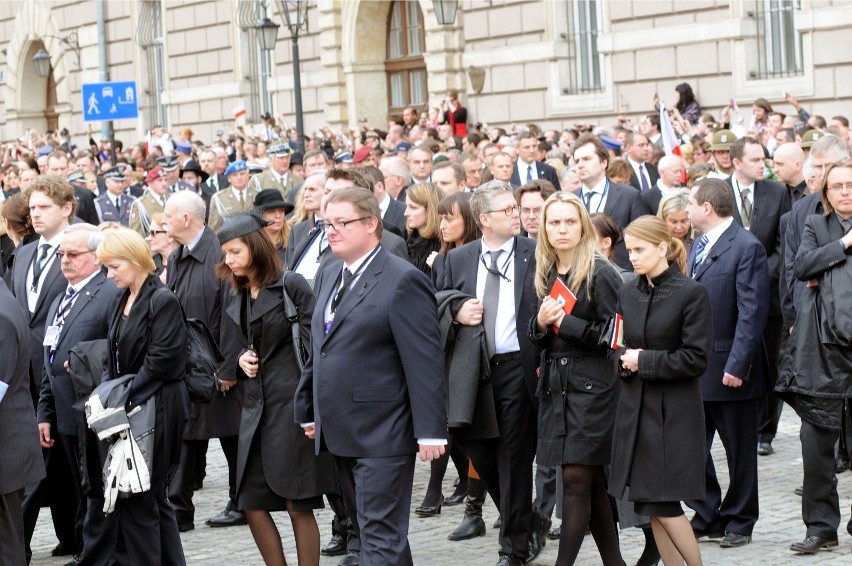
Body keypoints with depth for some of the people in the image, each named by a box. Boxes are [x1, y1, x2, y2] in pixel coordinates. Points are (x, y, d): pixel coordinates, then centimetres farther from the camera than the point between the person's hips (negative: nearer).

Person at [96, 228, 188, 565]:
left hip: (154, 411, -9)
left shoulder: (163, 301, -13)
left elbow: (160, 361, -17)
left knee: (138, 501, -5)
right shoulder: (122, 302, 14)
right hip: (127, 411, 9)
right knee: (154, 499, 12)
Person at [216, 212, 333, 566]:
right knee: (252, 505, 5)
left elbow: (313, 348, -10)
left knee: (298, 506, -2)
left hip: (292, 404, -7)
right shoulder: (236, 300, 13)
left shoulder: (292, 286, -7)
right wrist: (241, 362, 1)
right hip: (255, 407, 7)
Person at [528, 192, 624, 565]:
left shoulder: (599, 273, -8)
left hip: (592, 386, -7)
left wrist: (568, 323, -15)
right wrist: (540, 323, -5)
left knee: (576, 477, -8)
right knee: (591, 481, 10)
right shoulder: (546, 275, 12)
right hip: (556, 386, 7)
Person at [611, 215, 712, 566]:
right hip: (635, 406, 6)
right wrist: (624, 361, -9)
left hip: (674, 410, -6)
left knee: (663, 503, -8)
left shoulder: (691, 293, -9)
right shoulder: (628, 294, 8)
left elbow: (696, 359, -13)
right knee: (650, 505, 6)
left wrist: (645, 361, -13)